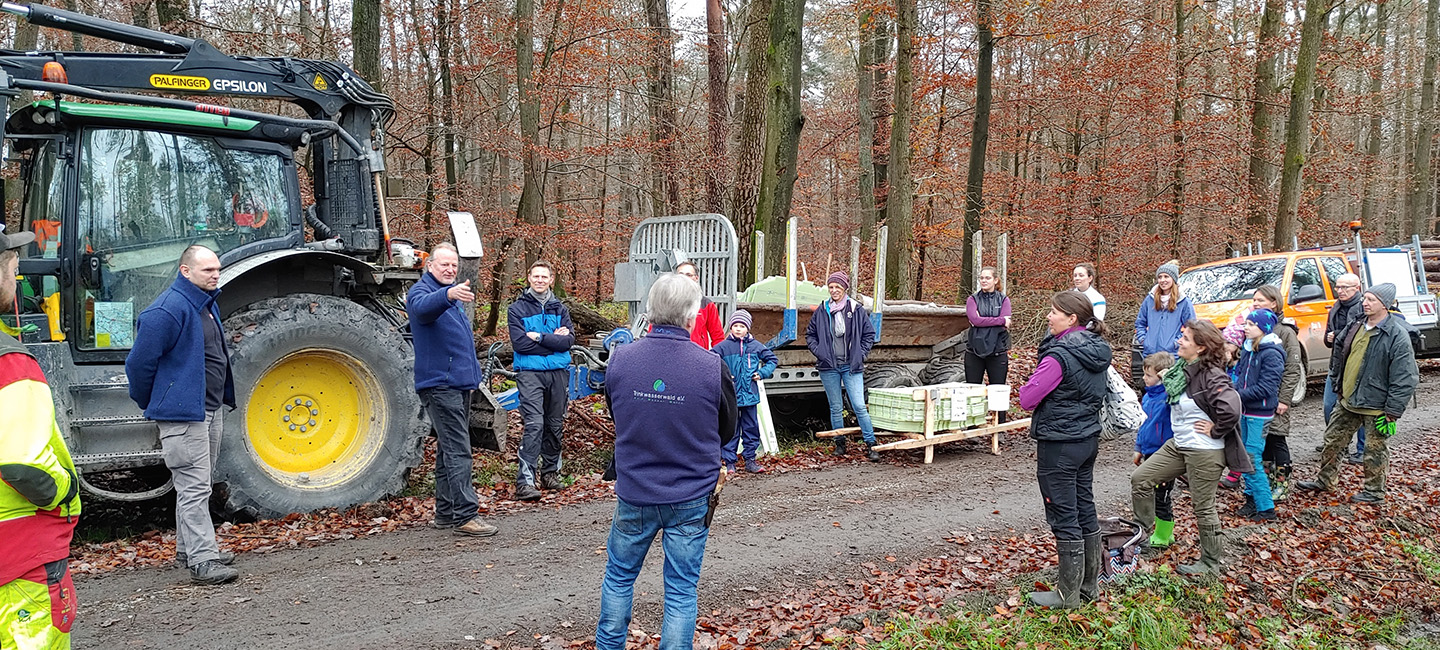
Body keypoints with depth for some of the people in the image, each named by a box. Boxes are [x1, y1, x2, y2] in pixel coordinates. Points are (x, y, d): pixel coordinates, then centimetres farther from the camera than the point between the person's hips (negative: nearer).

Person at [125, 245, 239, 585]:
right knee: (194, 487, -9)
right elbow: (139, 362, -16)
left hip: (210, 410, 10)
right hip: (183, 414, -10)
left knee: (197, 485, 18)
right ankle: (202, 561, -6)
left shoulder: (206, 304, 12)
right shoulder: (167, 310, -19)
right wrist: (151, 404, -4)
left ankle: (188, 547, 30)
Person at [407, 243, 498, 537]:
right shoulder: (421, 292, -8)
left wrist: (472, 376, 27)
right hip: (439, 384, -9)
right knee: (458, 451, -14)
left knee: (450, 449, 13)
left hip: (459, 384, 9)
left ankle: (445, 513, 19)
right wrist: (448, 294, -54)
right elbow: (423, 307, -35)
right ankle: (465, 515, -14)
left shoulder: (454, 297, 20)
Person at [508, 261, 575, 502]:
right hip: (530, 373, -4)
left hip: (558, 373, 4)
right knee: (534, 424, -14)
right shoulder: (517, 309, 2)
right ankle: (525, 481, -15)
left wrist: (539, 337, -12)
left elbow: (568, 340, -3)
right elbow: (519, 343, -11)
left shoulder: (561, 308, 11)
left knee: (555, 425, 10)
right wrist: (553, 339, -9)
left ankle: (550, 473, 24)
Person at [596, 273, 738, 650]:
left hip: (634, 493, 2)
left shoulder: (620, 359, -11)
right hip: (691, 497, -2)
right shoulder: (712, 367, -17)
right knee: (682, 590, 10)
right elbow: (727, 431, -1)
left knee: (619, 576, 22)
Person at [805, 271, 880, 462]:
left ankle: (870, 445, -1)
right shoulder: (822, 311, 4)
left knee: (859, 406, -8)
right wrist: (818, 352, 1)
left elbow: (869, 334, 9)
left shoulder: (857, 310, 0)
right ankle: (839, 444, 21)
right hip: (829, 367, 2)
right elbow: (810, 334, 14)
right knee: (835, 408, 9)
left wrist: (861, 354, 0)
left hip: (851, 367, -2)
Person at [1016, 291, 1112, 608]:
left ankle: (1068, 594, 10)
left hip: (1059, 446, -9)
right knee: (1086, 512, 17)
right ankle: (1089, 585, 28)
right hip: (1089, 439, 9)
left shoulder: (1059, 356, -21)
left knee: (1064, 519, 1)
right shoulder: (1098, 350, 6)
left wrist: (1029, 388, -1)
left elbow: (1027, 399, -19)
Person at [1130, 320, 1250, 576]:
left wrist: (1215, 430, -22)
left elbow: (1231, 409, -36)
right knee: (1140, 479, 9)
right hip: (1178, 444, 9)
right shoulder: (1182, 369, 4)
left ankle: (1211, 562, 23)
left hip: (1205, 452, -9)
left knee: (1203, 507, 5)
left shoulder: (1211, 376, -23)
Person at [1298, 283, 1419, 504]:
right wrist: (1336, 379, 22)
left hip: (1375, 405, -8)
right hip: (1347, 400, 8)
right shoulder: (1356, 327, 4)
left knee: (1375, 450, 7)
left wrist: (1392, 412, -19)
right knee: (1333, 440, 17)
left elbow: (1405, 378, -19)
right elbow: (1340, 348, 26)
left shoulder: (1397, 336, -18)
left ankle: (1374, 492, 22)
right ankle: (1324, 481, 31)